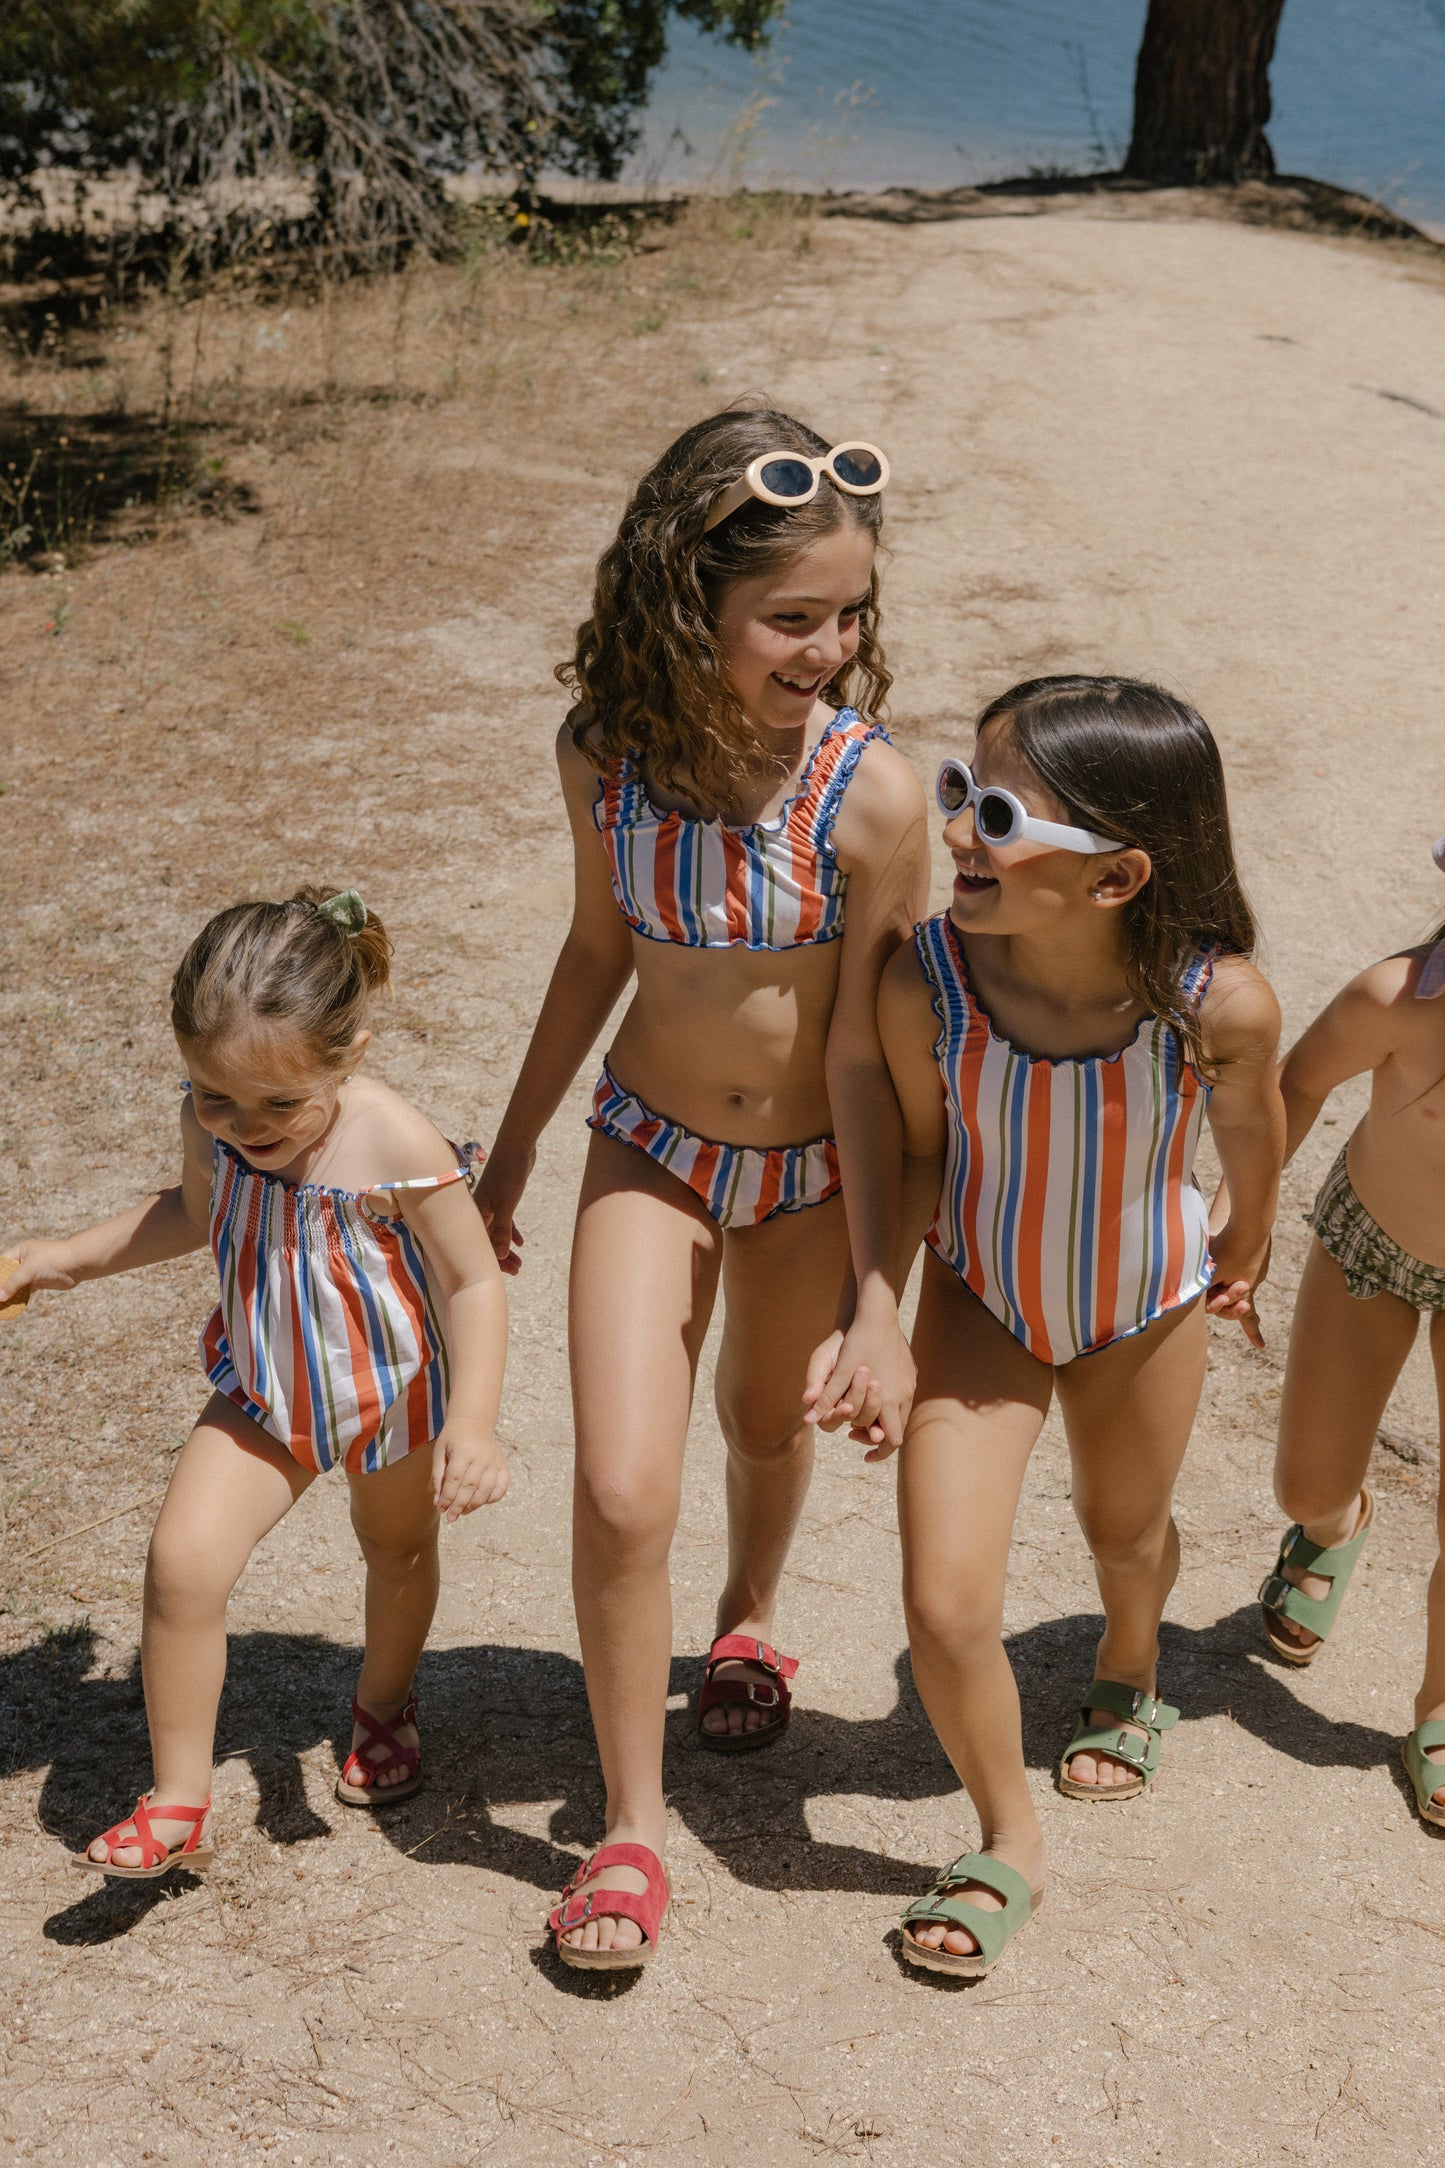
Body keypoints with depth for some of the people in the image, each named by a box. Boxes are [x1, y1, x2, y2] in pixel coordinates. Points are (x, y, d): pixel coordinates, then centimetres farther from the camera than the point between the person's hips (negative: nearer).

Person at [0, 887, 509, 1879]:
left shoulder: (398, 1149, -32)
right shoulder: (211, 1128, -17)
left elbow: (474, 1284, -22)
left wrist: (473, 1422, -31)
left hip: (394, 1396, -2)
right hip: (263, 1396, 2)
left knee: (398, 1550, 24)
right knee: (183, 1563, -15)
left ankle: (384, 1704, 58)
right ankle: (178, 1806, 3)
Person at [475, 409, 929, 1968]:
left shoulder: (873, 794, -24)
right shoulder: (607, 753, -15)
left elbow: (866, 1048, -19)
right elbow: (601, 945, 2)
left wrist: (885, 1286, -19)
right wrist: (514, 1144, 12)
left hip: (811, 1170, -1)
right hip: (650, 1152, 1)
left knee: (769, 1423, 23)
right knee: (621, 1494, -7)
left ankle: (750, 1619, 58)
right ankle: (631, 1822, 14)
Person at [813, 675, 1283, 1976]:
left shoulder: (1220, 1004, -35)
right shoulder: (928, 984, -32)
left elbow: (1252, 1128, -10)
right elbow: (922, 1153, -12)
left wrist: (1244, 1255, 8)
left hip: (1145, 1305, 0)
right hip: (980, 1295, 0)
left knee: (1127, 1533, 27)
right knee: (945, 1604, -8)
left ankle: (1130, 1668, 65)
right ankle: (1009, 1842, 23)